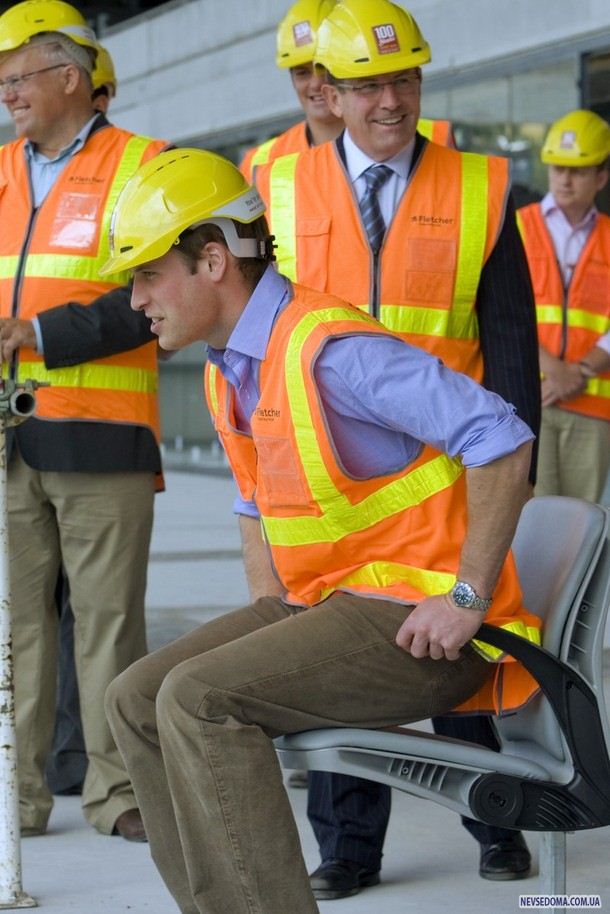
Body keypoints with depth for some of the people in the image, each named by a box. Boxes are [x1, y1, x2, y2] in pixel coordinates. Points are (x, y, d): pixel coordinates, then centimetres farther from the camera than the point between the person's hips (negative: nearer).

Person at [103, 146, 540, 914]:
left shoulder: (326, 349, -21)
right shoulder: (228, 369, 11)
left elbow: (501, 440, -26)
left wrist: (467, 598, -23)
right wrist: (266, 613, 11)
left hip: (421, 623, -10)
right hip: (327, 605, 10)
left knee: (197, 700, -24)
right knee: (135, 700, 0)